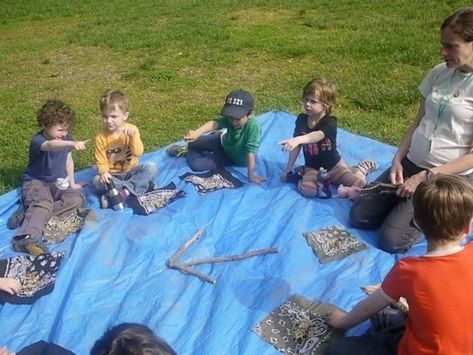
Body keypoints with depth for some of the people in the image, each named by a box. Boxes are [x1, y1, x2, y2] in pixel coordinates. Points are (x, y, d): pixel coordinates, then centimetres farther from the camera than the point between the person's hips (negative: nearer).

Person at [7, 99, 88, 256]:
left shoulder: (66, 138, 2)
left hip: (57, 183, 7)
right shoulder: (37, 140, -21)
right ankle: (27, 237, -56)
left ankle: (29, 212, -25)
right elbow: (51, 145, -46)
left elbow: (68, 159, 14)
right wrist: (72, 143, -65)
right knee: (44, 203, -37)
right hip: (36, 181, -6)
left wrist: (72, 183, 10)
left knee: (77, 199, -20)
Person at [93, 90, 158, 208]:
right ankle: (142, 186, -27)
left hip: (131, 171, 0)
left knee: (151, 167, -26)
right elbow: (101, 162, -10)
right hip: (113, 176, 0)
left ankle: (124, 192, -30)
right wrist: (104, 173, -33)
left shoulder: (132, 130, -10)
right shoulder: (101, 137, -11)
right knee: (97, 181, -31)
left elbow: (138, 153, -19)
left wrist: (133, 136, -34)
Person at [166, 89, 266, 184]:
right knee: (193, 141, 9)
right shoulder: (229, 119, -30)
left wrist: (251, 176, -39)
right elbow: (214, 123, -49)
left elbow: (251, 152, -42)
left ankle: (187, 153, 24)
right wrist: (196, 133, -67)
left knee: (196, 164, -9)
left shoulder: (253, 127, -42)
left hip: (237, 159, -3)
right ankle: (185, 149, 46)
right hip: (223, 142, 4)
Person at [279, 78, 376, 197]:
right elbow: (296, 146, 1)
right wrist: (288, 170, 2)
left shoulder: (330, 122, -19)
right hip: (312, 168, 2)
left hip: (334, 166, -2)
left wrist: (298, 139, -60)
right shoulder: (301, 119, -4)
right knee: (307, 190, -31)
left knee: (359, 185, -18)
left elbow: (318, 135, -42)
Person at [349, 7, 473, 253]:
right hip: (411, 164, 6)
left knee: (391, 240, -15)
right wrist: (397, 160, -3)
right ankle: (410, 206, 20)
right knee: (359, 217, -1)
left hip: (449, 178, -6)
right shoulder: (439, 73, 3)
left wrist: (427, 176, -18)